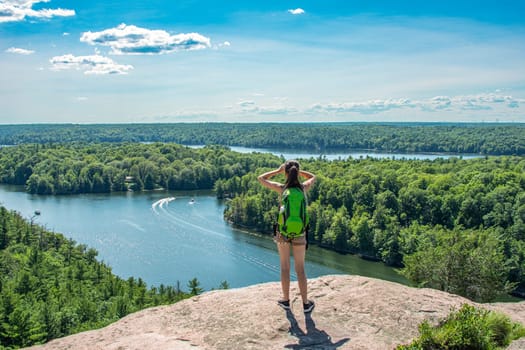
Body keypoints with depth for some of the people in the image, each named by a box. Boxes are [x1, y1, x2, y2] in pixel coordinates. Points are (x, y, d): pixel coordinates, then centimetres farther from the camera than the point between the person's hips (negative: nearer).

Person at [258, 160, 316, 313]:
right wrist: (298, 171, 8)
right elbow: (312, 177, 18)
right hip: (299, 233, 1)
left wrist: (277, 170, 4)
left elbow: (260, 178, 3)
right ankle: (306, 303, 14)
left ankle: (286, 300, 23)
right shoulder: (304, 187, -6)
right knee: (300, 269, 9)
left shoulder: (282, 188, -10)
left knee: (285, 267, 12)